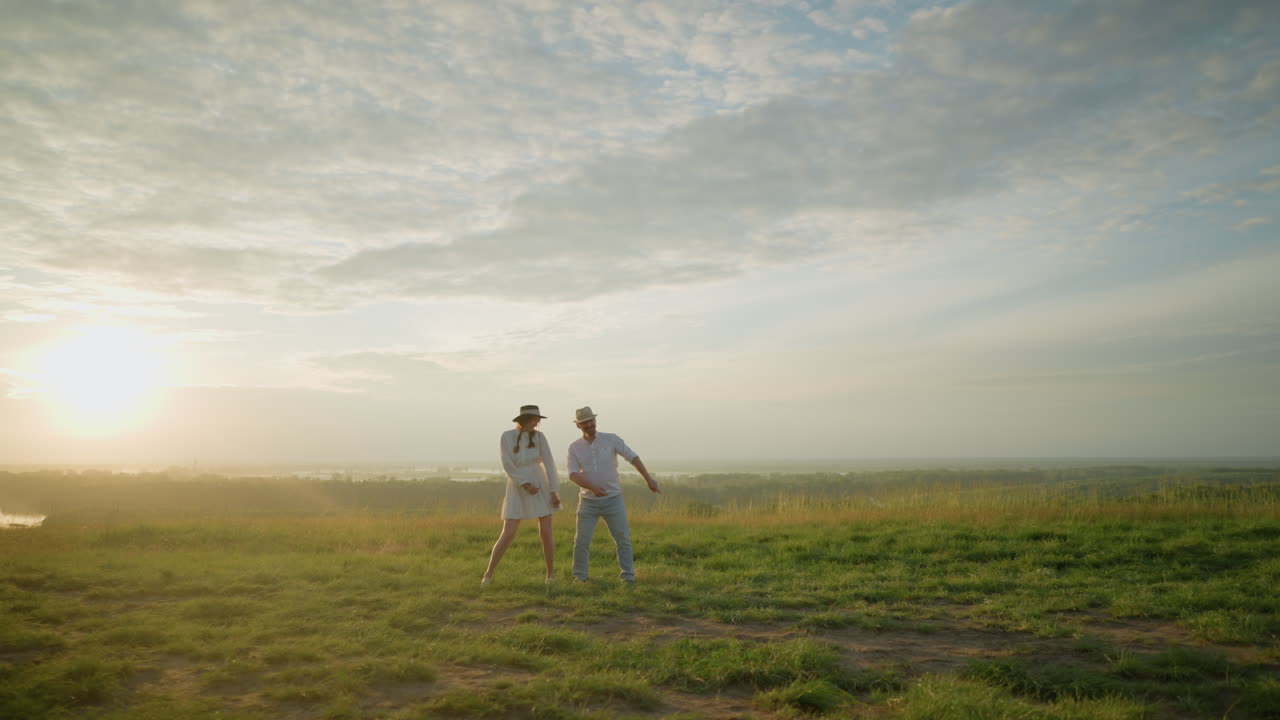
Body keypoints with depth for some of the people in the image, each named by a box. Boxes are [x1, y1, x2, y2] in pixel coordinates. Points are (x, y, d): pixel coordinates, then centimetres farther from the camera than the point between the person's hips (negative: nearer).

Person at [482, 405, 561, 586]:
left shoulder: (539, 436, -4)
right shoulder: (506, 437, -9)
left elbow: (549, 464, -6)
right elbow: (508, 466, -14)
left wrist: (554, 491, -10)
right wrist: (526, 485, -23)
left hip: (540, 486, 1)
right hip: (517, 490, -1)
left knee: (546, 533, -5)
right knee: (508, 535, -8)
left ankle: (551, 574, 13)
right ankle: (489, 574, 9)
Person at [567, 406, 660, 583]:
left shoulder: (611, 439, -5)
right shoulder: (574, 447, -3)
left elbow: (633, 457, -7)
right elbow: (573, 475, -13)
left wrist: (648, 479, -17)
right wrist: (592, 488, -30)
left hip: (613, 500, 0)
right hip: (588, 502, 1)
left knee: (623, 540, -5)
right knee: (581, 541, -1)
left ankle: (628, 577, 4)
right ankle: (579, 578, 15)